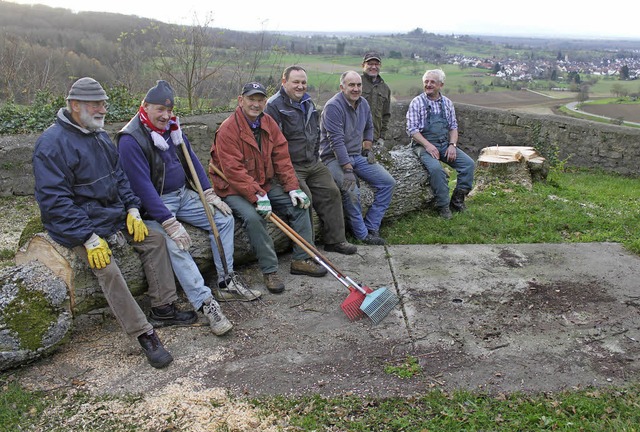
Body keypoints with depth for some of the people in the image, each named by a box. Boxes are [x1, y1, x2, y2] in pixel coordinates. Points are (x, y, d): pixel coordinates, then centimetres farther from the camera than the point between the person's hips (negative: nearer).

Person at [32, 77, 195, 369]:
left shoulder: (100, 136, 11)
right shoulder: (52, 143, -16)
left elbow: (119, 176, 17)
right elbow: (54, 200, -21)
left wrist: (132, 209, 1)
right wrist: (90, 238, -26)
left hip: (114, 215, 9)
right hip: (78, 225, -8)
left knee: (154, 239, -1)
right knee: (107, 268, -27)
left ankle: (164, 309, 6)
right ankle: (145, 336, -19)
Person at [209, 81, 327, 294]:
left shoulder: (269, 123, 4)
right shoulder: (228, 129, -18)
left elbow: (281, 158, 3)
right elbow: (234, 171, -25)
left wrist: (293, 188, -8)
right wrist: (258, 197, -32)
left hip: (265, 185, 7)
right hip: (233, 190, -7)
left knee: (300, 204, -4)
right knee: (253, 216, -33)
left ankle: (301, 260, 6)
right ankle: (269, 271, -19)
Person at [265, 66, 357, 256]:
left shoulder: (308, 103, 15)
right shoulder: (274, 105, -11)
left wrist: (315, 155, 19)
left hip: (313, 163, 8)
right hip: (290, 166, -8)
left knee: (331, 192, 2)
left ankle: (335, 240, 12)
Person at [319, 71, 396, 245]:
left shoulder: (363, 103, 7)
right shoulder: (333, 106, -18)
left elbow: (369, 127, 25)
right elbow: (336, 141, -24)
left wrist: (367, 149, 12)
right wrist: (347, 169, -28)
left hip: (357, 156, 8)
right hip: (335, 158, -8)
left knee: (388, 182, -3)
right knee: (352, 191, -31)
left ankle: (371, 226, 3)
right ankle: (362, 234, -10)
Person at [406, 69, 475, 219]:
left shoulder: (447, 103, 11)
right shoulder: (417, 102, -4)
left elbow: (453, 126, 13)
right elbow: (412, 129, -10)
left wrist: (452, 145, -6)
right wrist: (428, 145, -21)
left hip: (445, 144, 5)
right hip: (424, 144, -5)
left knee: (468, 163, -12)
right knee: (436, 168, -32)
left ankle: (457, 199, 2)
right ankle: (443, 205, -16)